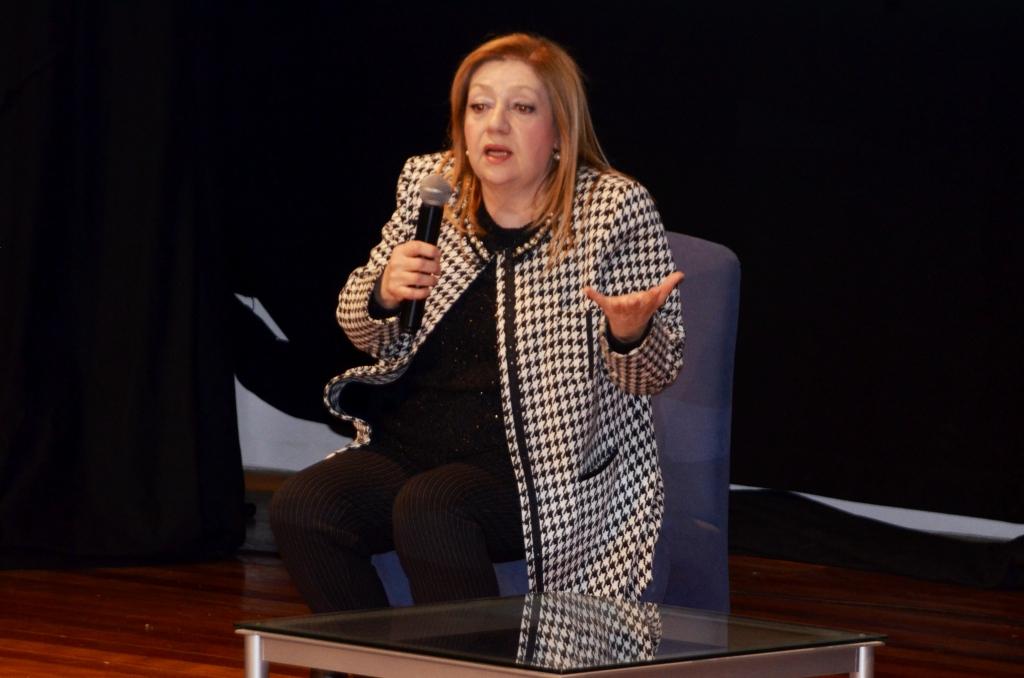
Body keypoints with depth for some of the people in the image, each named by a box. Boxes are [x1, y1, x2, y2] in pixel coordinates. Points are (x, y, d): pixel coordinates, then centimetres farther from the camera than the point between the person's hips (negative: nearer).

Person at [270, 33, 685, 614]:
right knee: (301, 508, -19)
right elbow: (363, 332, 16)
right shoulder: (430, 184, 8)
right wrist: (384, 293, -8)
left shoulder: (616, 208, -4)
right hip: (411, 445, 5)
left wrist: (629, 333, -27)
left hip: (555, 466, -5)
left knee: (429, 508, -33)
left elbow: (655, 372, -3)